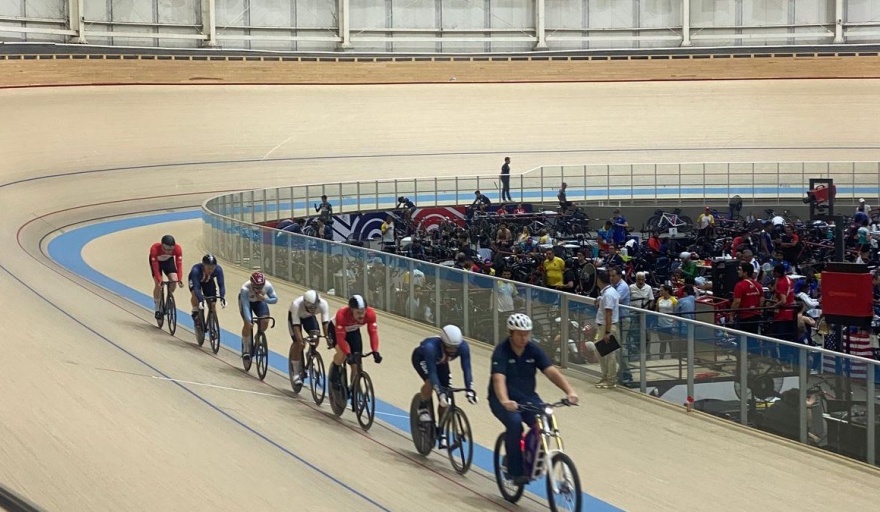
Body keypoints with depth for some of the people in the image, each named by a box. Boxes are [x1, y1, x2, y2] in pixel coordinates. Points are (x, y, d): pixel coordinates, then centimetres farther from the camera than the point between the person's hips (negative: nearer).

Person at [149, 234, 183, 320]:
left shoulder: (177, 248, -36)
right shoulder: (154, 248, -41)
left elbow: (179, 265, -34)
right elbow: (155, 267, -37)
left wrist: (179, 280, -43)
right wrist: (159, 280, -43)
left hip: (169, 260, 2)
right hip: (156, 260, -2)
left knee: (174, 281, -16)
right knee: (158, 284, -13)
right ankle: (157, 309, 1)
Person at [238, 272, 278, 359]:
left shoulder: (268, 286, -32)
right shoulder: (245, 289, -40)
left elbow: (275, 299, -22)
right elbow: (245, 306, -41)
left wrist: (264, 299, -41)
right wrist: (248, 321, -51)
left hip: (260, 300, 3)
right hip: (246, 300, -3)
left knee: (265, 321, -17)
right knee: (248, 324, -19)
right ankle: (246, 350, -4)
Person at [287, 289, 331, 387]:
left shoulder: (323, 304, -35)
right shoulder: (296, 304, -41)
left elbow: (325, 322, -37)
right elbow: (296, 324, -41)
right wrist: (300, 340, -50)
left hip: (309, 317, 3)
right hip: (295, 317, -3)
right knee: (299, 345, -16)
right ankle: (296, 373, -2)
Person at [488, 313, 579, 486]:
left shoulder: (534, 350, -6)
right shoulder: (501, 351, -18)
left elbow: (552, 372, -17)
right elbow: (499, 379, -33)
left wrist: (569, 391, -34)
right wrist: (505, 401, -52)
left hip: (527, 397, 4)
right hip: (503, 399, -4)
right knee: (515, 422, -32)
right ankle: (515, 471, -18)